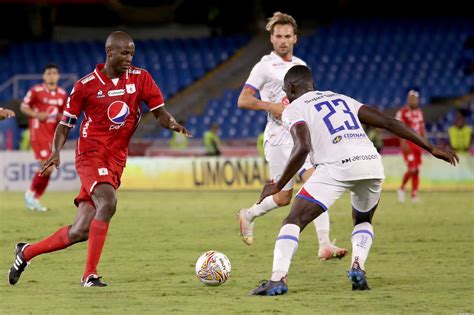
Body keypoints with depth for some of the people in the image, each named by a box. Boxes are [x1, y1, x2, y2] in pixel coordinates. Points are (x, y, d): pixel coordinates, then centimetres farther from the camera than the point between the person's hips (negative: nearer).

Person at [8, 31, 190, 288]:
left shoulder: (140, 78, 4)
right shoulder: (86, 85, -4)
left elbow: (160, 113, 5)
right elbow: (65, 124, 3)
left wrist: (171, 124, -18)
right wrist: (56, 152, -14)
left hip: (116, 161, 4)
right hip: (91, 155, -4)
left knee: (80, 232, 1)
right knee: (108, 203, -31)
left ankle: (27, 252, 23)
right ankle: (90, 274, -25)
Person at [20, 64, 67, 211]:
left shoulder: (62, 94, 9)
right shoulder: (36, 91, -6)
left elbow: (64, 114, 21)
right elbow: (23, 107, -1)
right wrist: (37, 115, -17)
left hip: (53, 135, 6)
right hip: (39, 134, -6)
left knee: (48, 170, 5)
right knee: (47, 168, -16)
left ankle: (36, 199, 18)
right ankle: (30, 193, 4)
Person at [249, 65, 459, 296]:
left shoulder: (293, 109, 13)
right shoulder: (342, 99, 31)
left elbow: (303, 148, -7)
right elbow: (388, 123, 23)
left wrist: (278, 186, -1)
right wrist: (431, 148, 26)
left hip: (337, 166, -6)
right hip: (372, 162, 6)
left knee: (294, 221, 0)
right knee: (363, 220, 31)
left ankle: (278, 280, -17)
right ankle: (358, 267, 7)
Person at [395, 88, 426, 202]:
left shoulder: (419, 112, 14)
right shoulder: (402, 112, -7)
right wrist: (403, 143, -23)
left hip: (418, 143, 7)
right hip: (407, 143, -6)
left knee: (417, 170, 4)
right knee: (412, 169, -13)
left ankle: (414, 195, 9)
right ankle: (401, 189, 9)